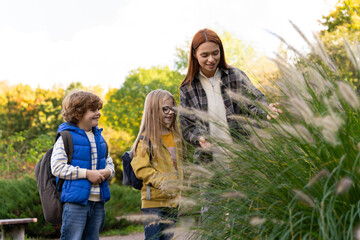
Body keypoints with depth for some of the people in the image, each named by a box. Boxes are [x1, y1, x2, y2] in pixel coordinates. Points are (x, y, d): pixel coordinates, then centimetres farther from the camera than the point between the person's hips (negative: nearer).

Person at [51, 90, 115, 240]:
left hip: (98, 201, 7)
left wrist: (108, 171, -3)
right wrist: (87, 173, -18)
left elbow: (109, 162, 22)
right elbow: (57, 167, -15)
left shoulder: (98, 136, 15)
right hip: (75, 201, -7)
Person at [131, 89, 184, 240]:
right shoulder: (146, 138, -8)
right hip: (153, 200, -6)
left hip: (174, 200, 7)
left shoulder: (176, 137, 14)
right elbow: (140, 168, -15)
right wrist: (160, 180, -26)